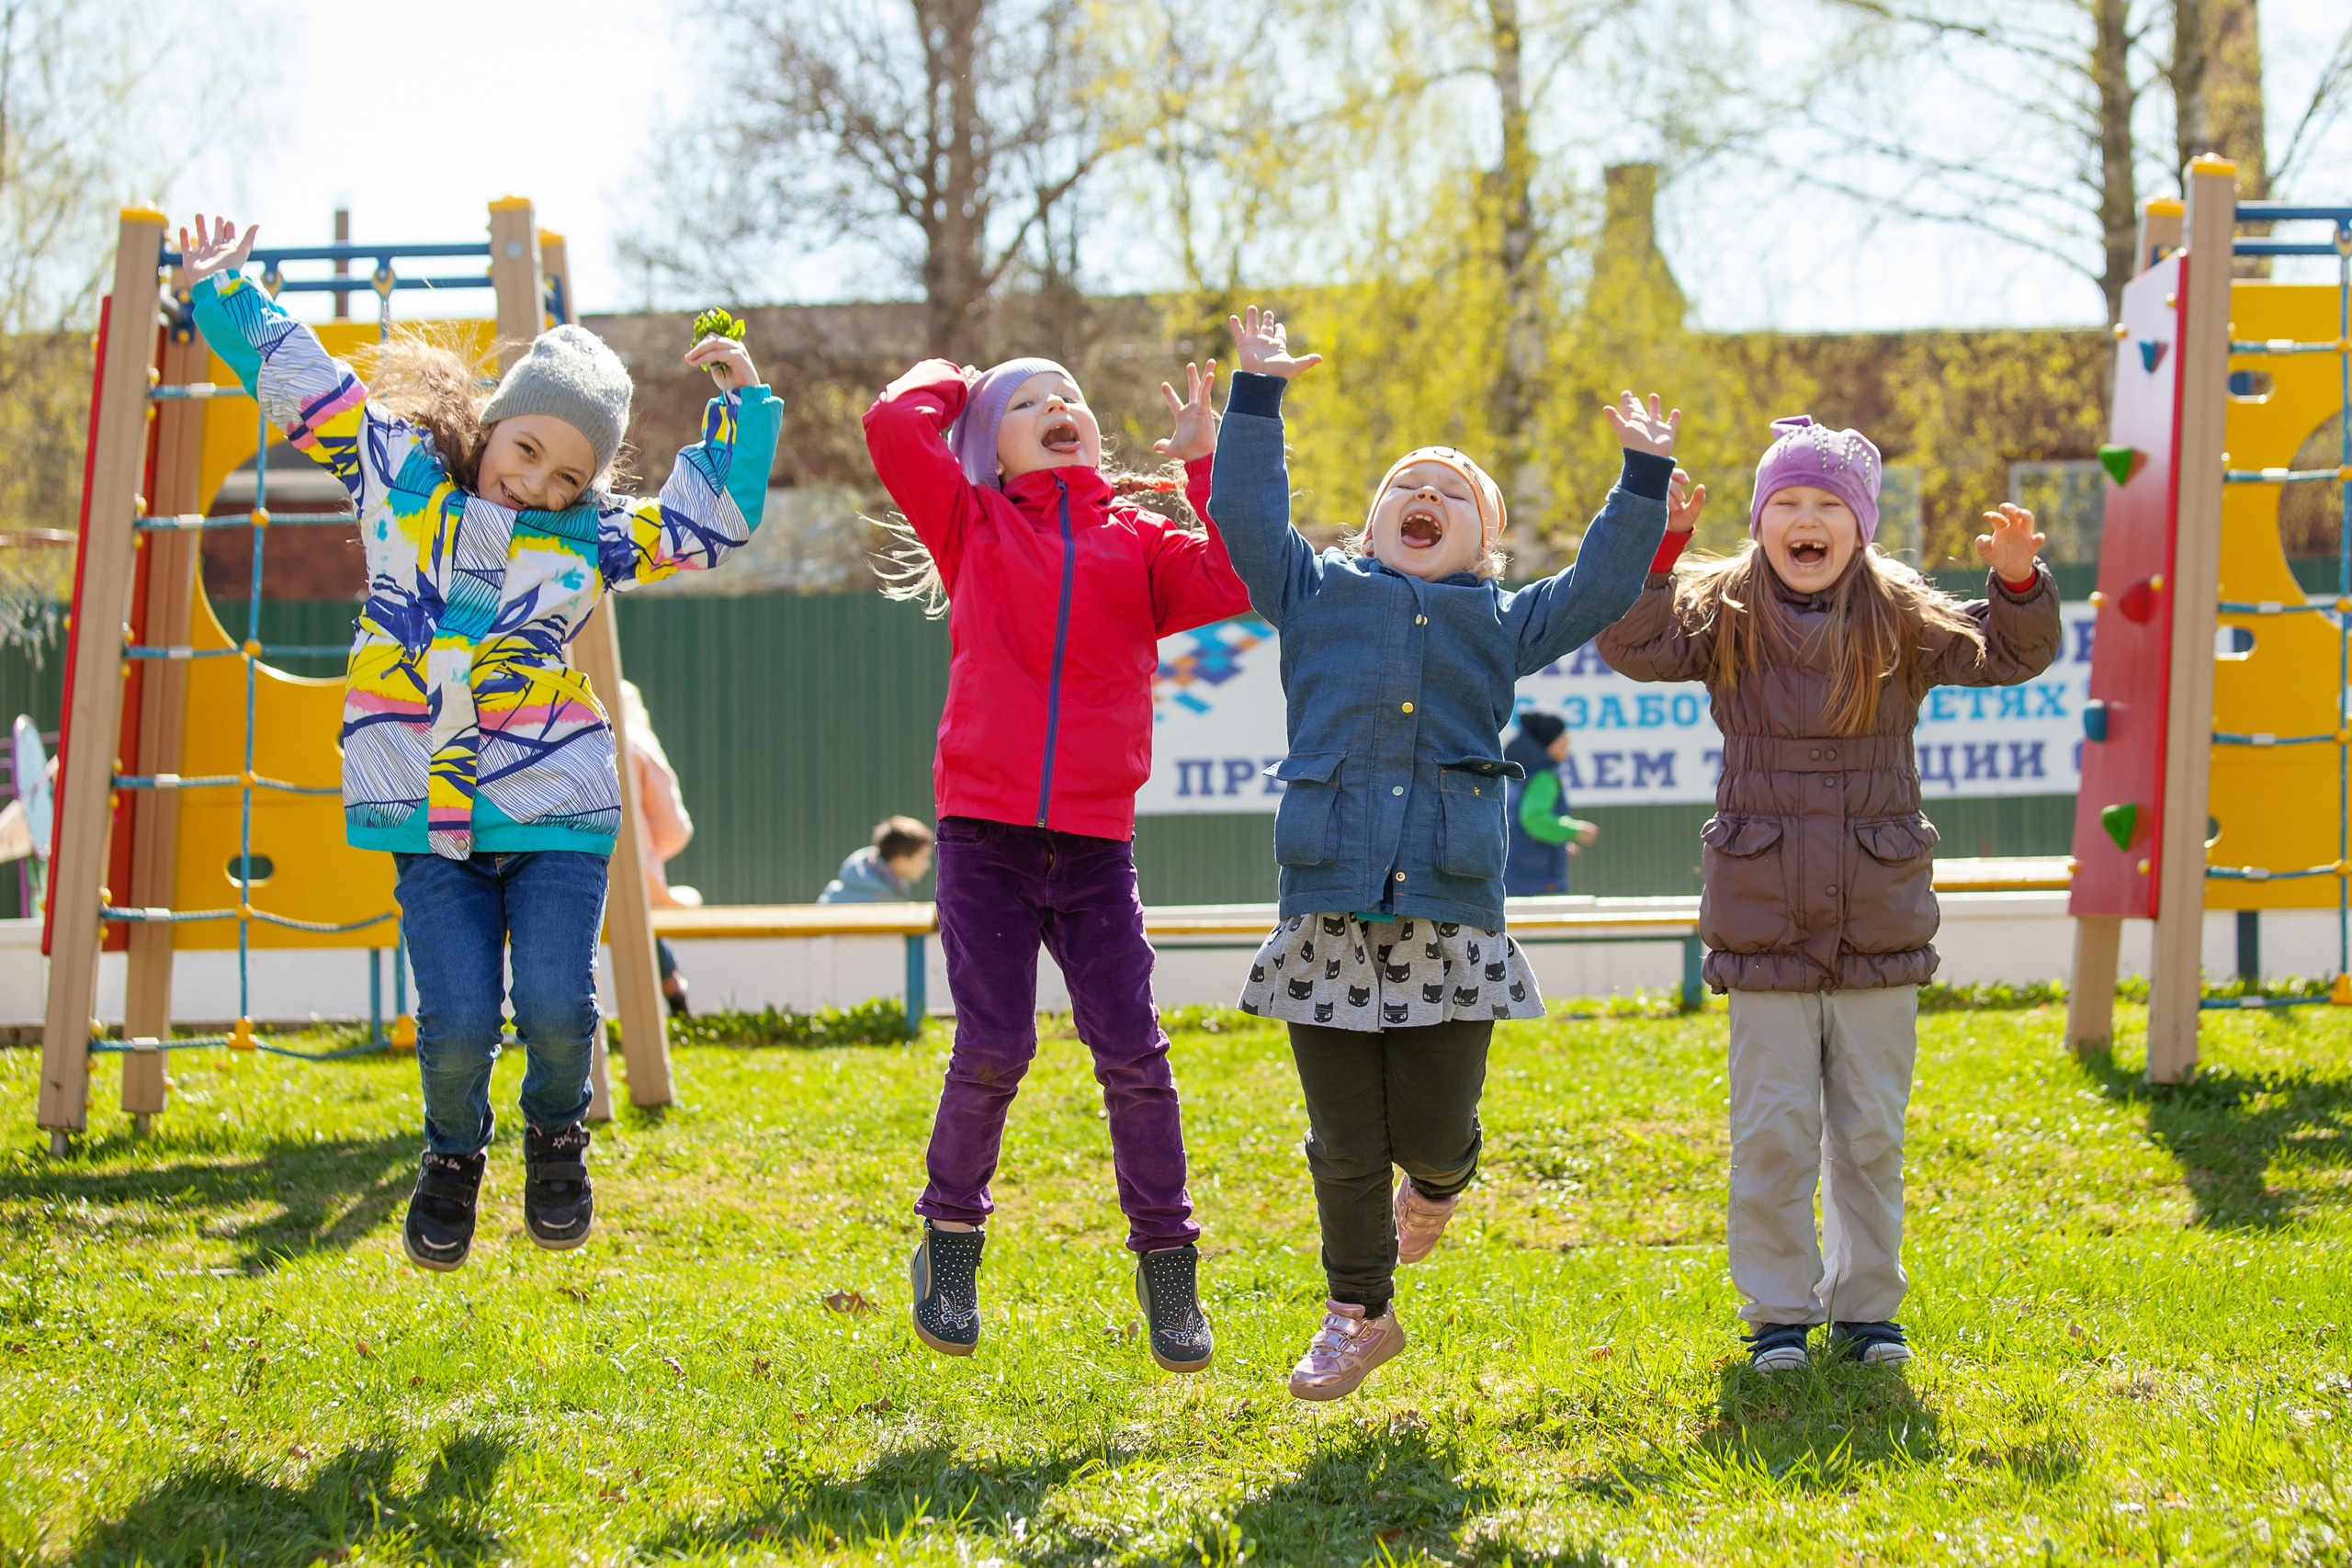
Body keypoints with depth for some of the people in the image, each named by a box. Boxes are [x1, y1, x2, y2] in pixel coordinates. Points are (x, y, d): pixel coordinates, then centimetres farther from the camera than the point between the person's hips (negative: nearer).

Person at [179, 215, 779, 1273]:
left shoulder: (592, 537, 8)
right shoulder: (399, 475, 7)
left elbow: (717, 517, 15)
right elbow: (301, 382, 11)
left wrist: (744, 407, 8)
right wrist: (220, 292, 9)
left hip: (556, 814, 1)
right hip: (431, 820, 0)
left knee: (556, 1006, -14)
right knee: (457, 1020, -12)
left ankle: (556, 1134, 20)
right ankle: (454, 1157, 20)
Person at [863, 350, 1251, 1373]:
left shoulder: (1138, 542, 13)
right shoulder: (972, 527, 10)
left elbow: (1236, 579, -4)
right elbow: (894, 426, -2)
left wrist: (1207, 463, -2)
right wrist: (953, 384, 16)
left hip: (1094, 845, 1)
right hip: (984, 836, -1)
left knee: (1131, 1053, -2)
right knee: (992, 1050, -6)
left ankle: (1166, 1262, 10)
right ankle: (950, 1245, 14)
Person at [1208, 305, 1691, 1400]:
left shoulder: (1500, 624, 19)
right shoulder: (1318, 595, 17)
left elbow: (1601, 587, 14)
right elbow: (1245, 515, 12)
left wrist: (1645, 479, 9)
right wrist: (1257, 398, 8)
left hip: (1450, 916, 0)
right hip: (1330, 913, 0)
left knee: (1430, 1131, -1)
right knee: (1343, 1140, 4)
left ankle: (1438, 1177, 36)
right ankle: (1359, 1313, 22)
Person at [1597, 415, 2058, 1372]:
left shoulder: (1902, 622, 2)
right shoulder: (1724, 617, 0)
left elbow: (2010, 655, -3)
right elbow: (1634, 647, -12)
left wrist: (2019, 584, -22)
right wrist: (1656, 547, -25)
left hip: (1878, 922, 1)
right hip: (1765, 927, -1)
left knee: (1872, 1128, 9)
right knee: (1773, 1129, 2)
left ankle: (1866, 1308, 20)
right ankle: (1778, 1313, 13)